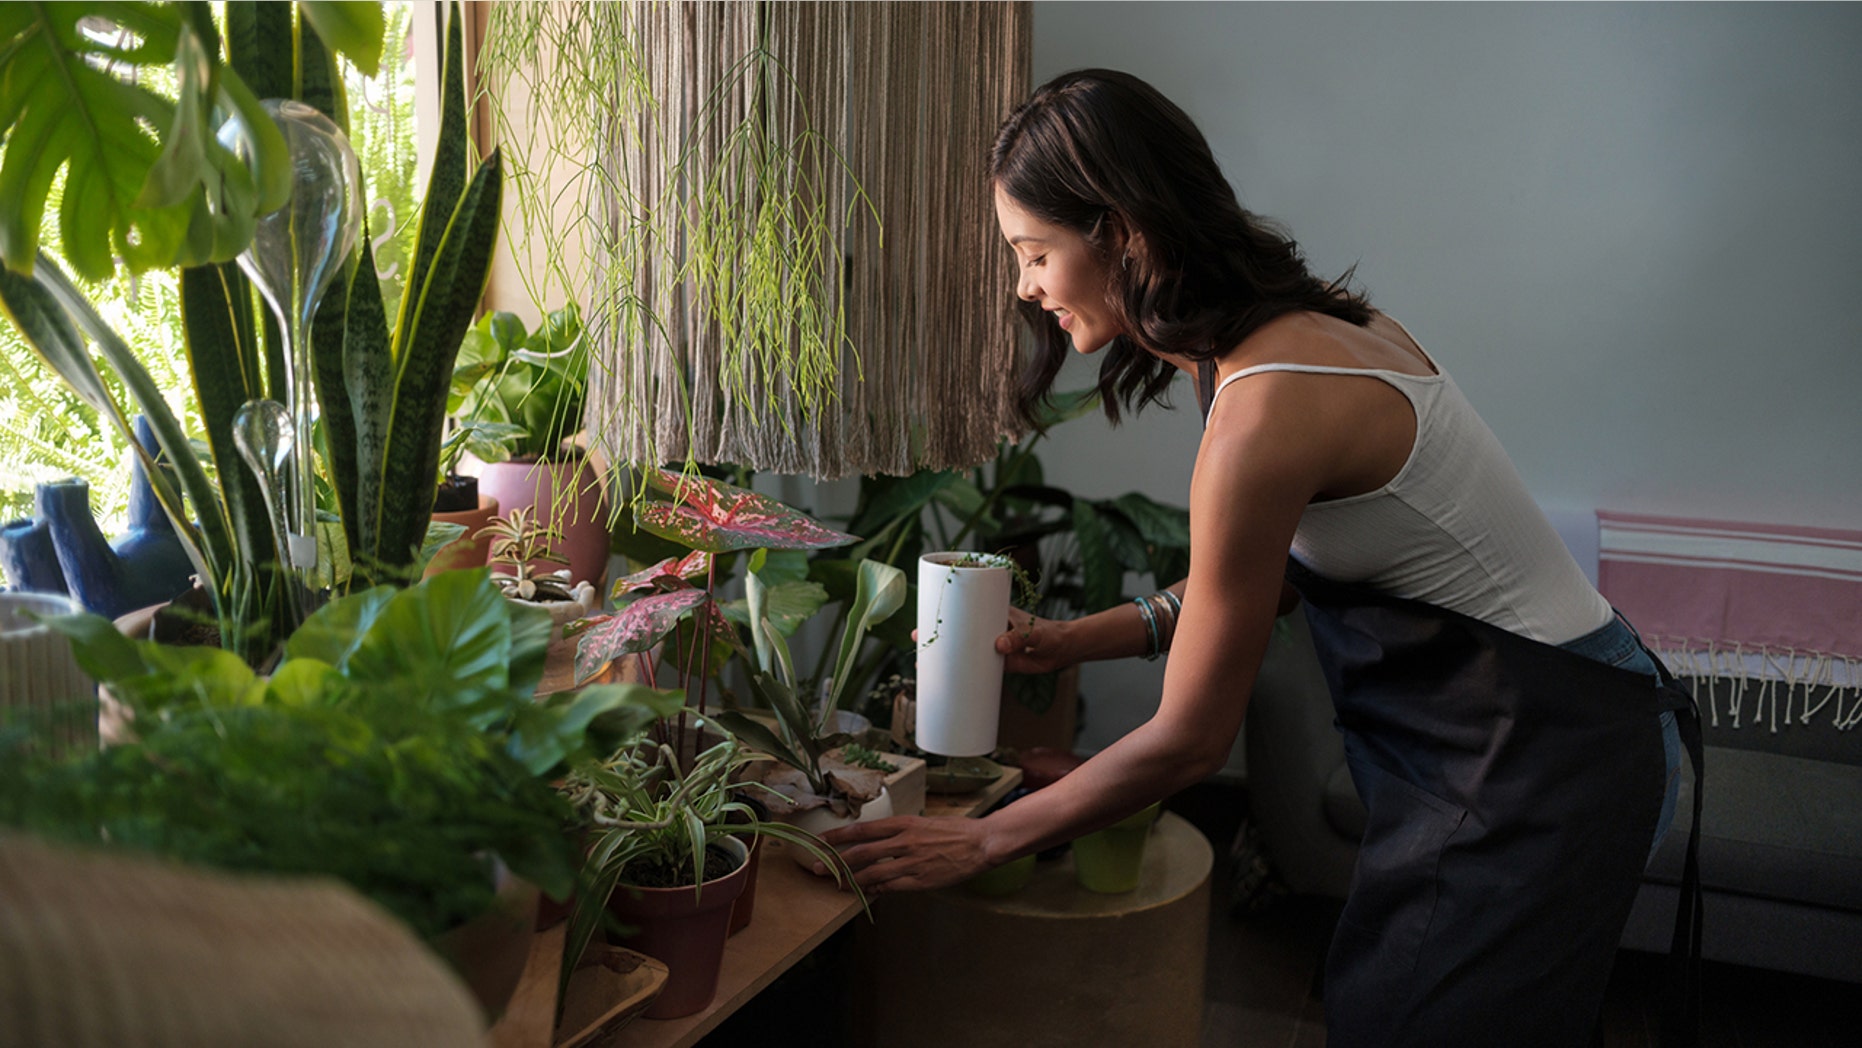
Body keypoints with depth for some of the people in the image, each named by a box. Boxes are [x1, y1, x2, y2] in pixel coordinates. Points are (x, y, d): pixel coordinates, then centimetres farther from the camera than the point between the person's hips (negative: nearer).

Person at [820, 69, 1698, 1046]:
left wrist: (981, 841, -9)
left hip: (1538, 760, -9)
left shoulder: (1264, 411, -28)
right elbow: (1286, 569, 12)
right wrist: (1078, 639, 7)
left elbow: (1189, 739, -20)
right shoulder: (1304, 323, 0)